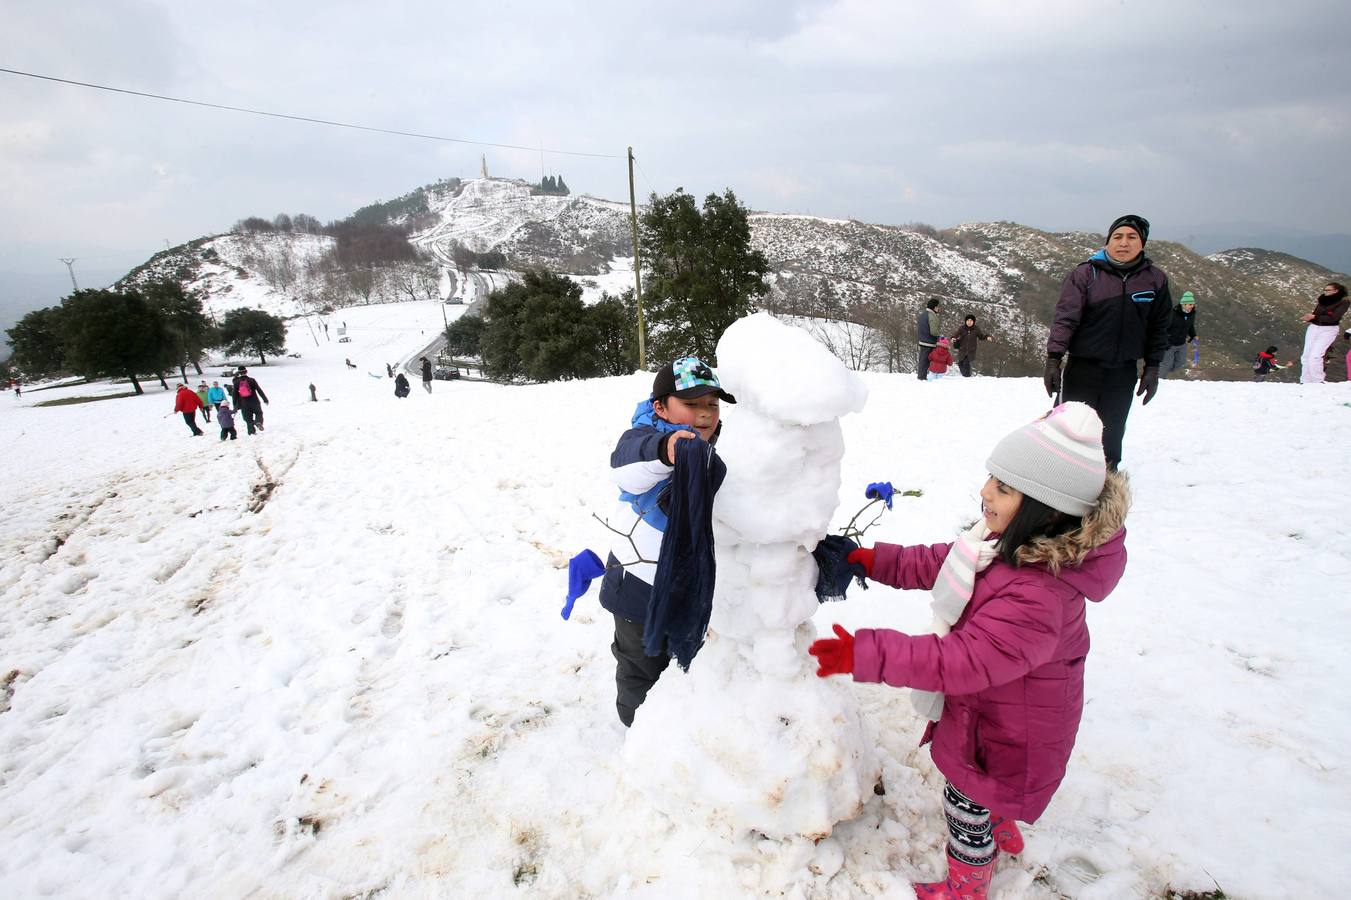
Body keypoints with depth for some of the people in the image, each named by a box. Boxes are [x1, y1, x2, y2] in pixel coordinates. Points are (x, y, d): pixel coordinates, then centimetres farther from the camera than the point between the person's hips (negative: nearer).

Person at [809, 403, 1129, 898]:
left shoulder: (1036, 596, -42)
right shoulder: (1019, 545, -13)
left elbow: (961, 660, -40)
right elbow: (946, 562, 2)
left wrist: (865, 655, -41)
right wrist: (877, 560, -2)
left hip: (1004, 730, -8)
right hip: (997, 707, 9)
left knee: (966, 801, 17)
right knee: (980, 788, 34)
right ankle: (1001, 829, 64)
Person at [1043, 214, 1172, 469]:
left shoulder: (1155, 280, 4)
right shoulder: (1086, 273, -5)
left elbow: (1159, 328, 11)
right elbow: (1064, 317, -10)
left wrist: (1153, 367, 8)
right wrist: (1053, 359, -17)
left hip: (1124, 373, 3)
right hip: (1083, 369, -3)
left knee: (1111, 438, 10)